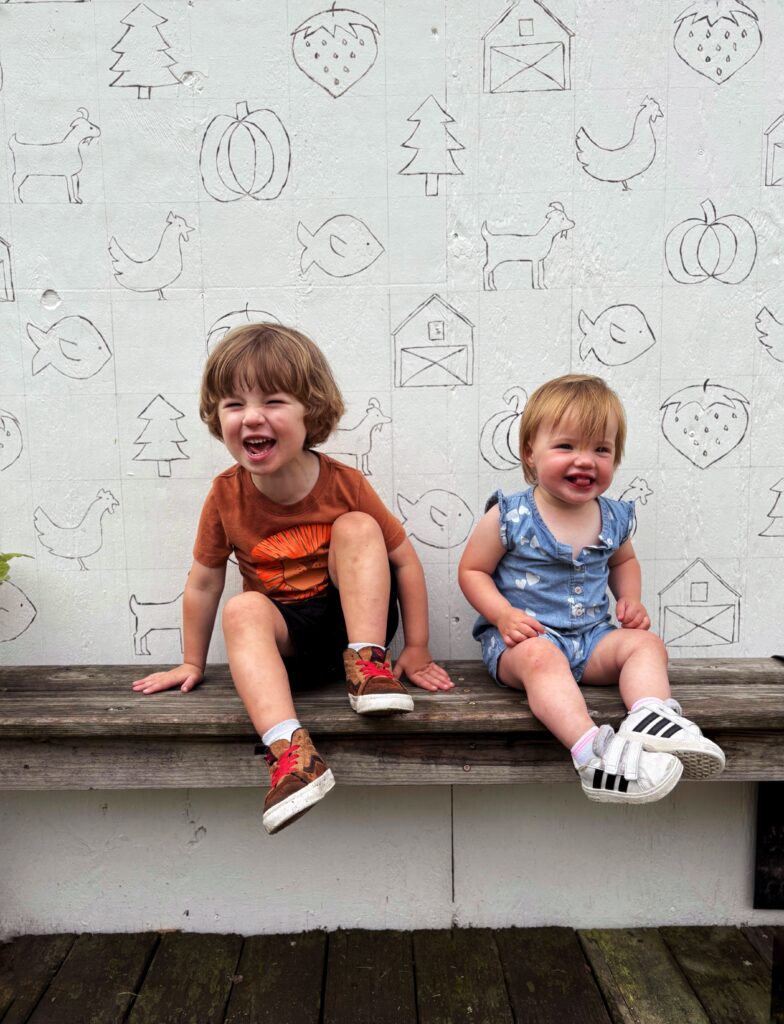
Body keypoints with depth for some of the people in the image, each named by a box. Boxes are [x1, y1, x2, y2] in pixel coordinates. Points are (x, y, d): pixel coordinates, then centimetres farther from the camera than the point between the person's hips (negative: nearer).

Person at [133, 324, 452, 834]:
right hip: (283, 636, 1)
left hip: (351, 618, 0)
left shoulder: (344, 484, -14)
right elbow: (203, 582, 2)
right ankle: (290, 749, -43)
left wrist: (417, 650, -5)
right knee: (244, 609, -32)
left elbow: (405, 562, -7)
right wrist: (193, 664, 10)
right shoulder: (227, 495, -11)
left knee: (357, 527, -23)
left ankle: (368, 662, -23)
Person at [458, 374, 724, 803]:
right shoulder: (509, 516, -10)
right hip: (524, 636, -5)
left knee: (646, 643, -15)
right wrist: (503, 615, -19)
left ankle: (650, 716, -35)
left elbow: (623, 561, 27)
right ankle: (592, 750, -50)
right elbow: (472, 570, -4)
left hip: (591, 636, 6)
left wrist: (630, 599, 6)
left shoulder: (613, 518, 5)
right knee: (540, 656, -36)